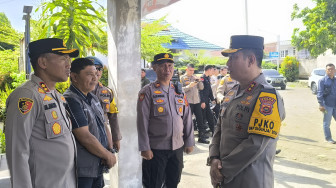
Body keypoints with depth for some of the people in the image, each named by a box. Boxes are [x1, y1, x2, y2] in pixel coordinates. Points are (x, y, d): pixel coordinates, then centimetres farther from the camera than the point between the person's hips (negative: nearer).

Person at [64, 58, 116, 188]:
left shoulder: (93, 98, 11)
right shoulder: (70, 100, -18)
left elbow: (104, 126, 14)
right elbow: (85, 137, -22)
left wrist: (111, 150, -2)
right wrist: (108, 156, -11)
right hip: (81, 172, -8)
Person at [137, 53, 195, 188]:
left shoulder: (179, 92, 9)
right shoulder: (147, 92, -6)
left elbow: (187, 119, 12)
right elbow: (142, 122, -9)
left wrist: (189, 142, 10)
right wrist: (145, 148, -12)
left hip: (178, 148, 5)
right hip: (155, 149, -5)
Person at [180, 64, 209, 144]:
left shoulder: (195, 77, 13)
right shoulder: (182, 78, 0)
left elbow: (201, 88, 10)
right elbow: (181, 89, -10)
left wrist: (199, 81, -7)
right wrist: (189, 86, -22)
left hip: (197, 101, 5)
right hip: (188, 102, -5)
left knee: (200, 118, 6)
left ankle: (201, 137, 15)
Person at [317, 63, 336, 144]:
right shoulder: (322, 81, -5)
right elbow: (319, 93, -9)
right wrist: (321, 105, -15)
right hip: (327, 105, -5)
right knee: (327, 123, 5)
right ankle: (328, 138, 19)